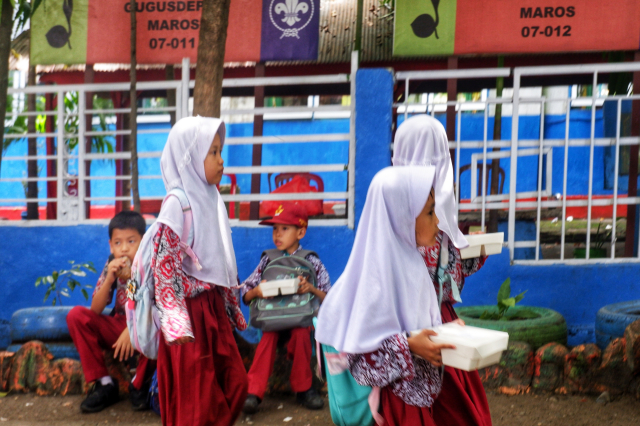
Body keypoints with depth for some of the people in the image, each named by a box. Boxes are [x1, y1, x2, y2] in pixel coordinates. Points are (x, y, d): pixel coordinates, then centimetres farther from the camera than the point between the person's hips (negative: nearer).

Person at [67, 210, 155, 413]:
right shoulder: (112, 266, -6)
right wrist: (109, 279, -24)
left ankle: (139, 385, -10)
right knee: (76, 315, -16)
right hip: (119, 326, 4)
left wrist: (133, 329, -31)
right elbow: (95, 310, -10)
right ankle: (104, 383, -9)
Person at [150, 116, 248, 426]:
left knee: (235, 383, 12)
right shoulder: (178, 203, -16)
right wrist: (175, 320, -24)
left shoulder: (210, 199, 9)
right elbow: (165, 264, -19)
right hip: (191, 308, -8)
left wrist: (232, 306, 20)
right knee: (197, 397, 4)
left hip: (213, 305, 8)